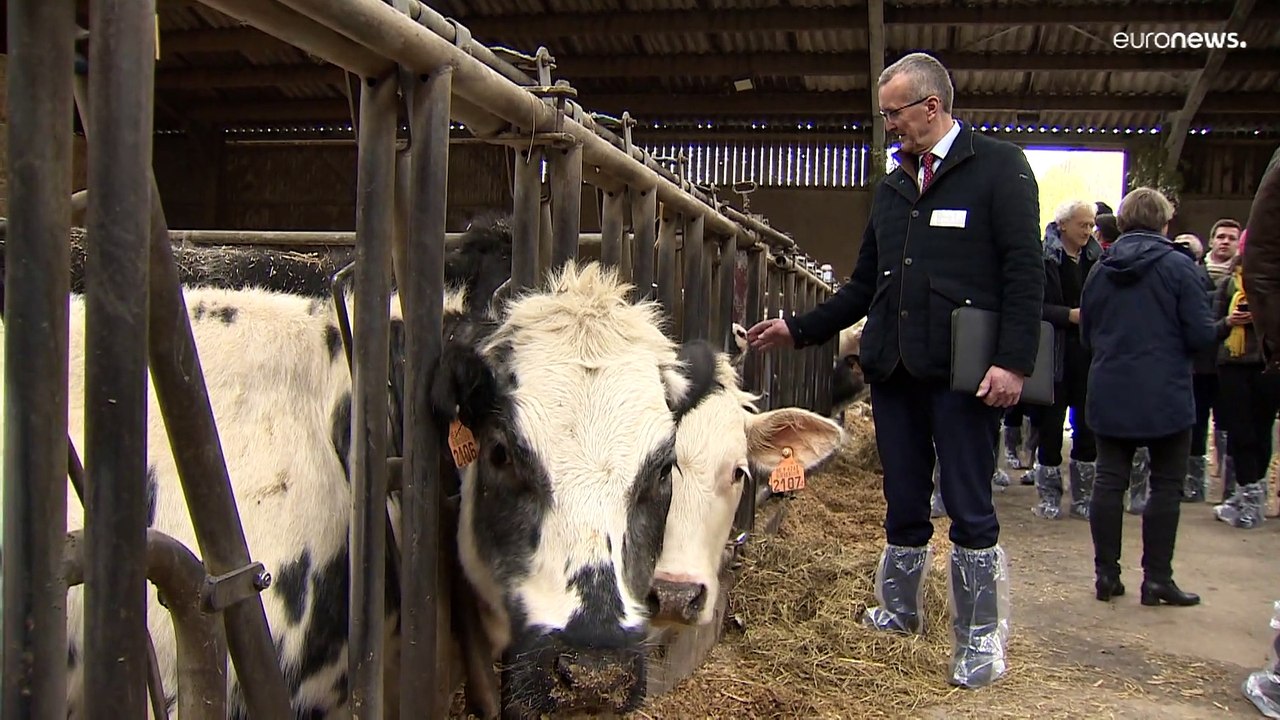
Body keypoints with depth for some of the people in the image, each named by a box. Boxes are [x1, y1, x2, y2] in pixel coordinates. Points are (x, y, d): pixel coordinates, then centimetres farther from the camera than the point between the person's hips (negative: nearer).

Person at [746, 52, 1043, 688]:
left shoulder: (999, 167, -1)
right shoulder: (891, 188, 18)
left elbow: (1024, 272, -8)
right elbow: (865, 286, 21)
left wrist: (1014, 361, -17)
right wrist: (799, 329, 14)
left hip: (962, 372, -5)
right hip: (894, 371, 6)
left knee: (969, 510, 1)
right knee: (903, 507, 13)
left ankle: (979, 640, 14)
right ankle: (899, 613, 30)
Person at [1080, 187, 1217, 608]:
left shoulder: (1100, 270, 4)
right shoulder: (1178, 266, -9)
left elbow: (1086, 336, 12)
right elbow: (1202, 335, -11)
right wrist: (1170, 342, 9)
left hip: (1109, 396, 4)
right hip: (1165, 398, -3)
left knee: (1109, 481, 8)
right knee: (1166, 487, 6)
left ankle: (1106, 574, 12)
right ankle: (1157, 579, 9)